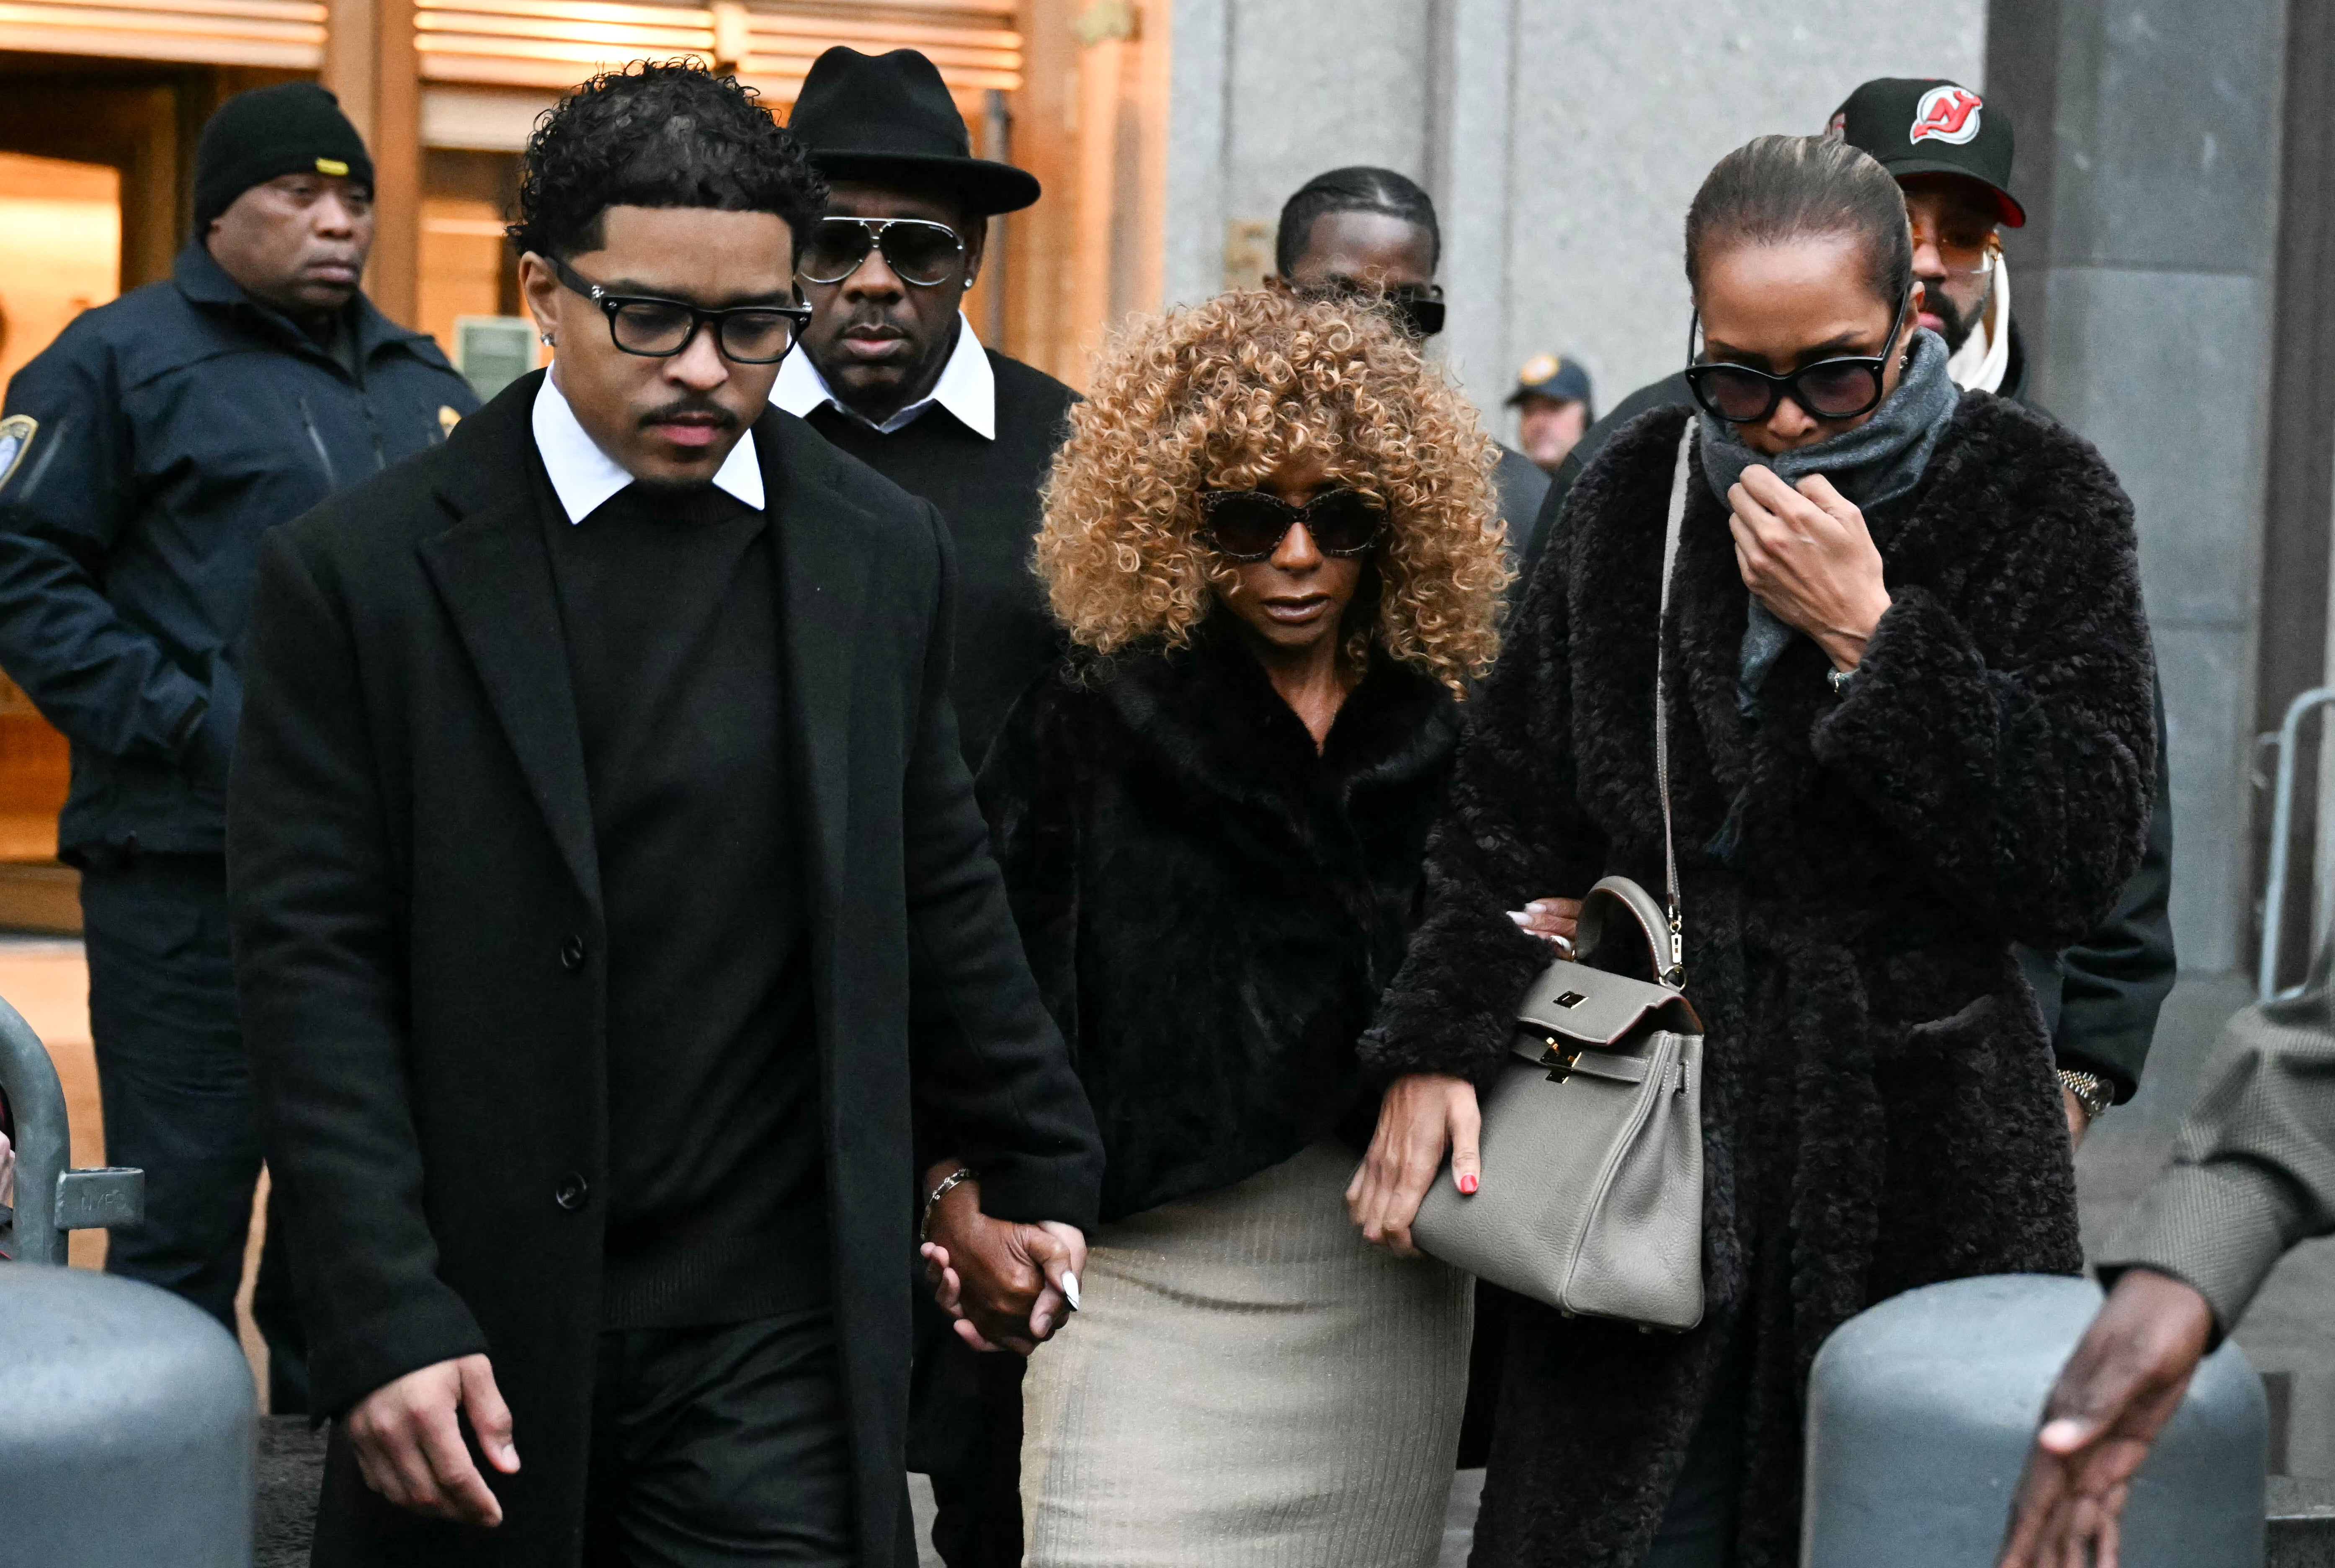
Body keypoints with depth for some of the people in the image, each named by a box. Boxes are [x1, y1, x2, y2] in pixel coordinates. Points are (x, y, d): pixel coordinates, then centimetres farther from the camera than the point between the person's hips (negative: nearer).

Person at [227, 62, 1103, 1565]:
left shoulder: (886, 553, 5)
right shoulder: (361, 572, -4)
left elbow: (943, 894, 15)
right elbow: (316, 964, -7)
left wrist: (1044, 1170, 21)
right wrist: (385, 1324, -13)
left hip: (775, 1344, 2)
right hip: (483, 1345, -1)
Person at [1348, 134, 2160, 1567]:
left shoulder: (2042, 503, -3)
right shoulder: (1640, 494, 7)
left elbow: (2084, 859, -10)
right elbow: (1516, 807, 10)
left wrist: (1869, 638, -16)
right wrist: (1436, 1045, -4)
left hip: (1919, 1156, -3)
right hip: (1642, 1132, 3)